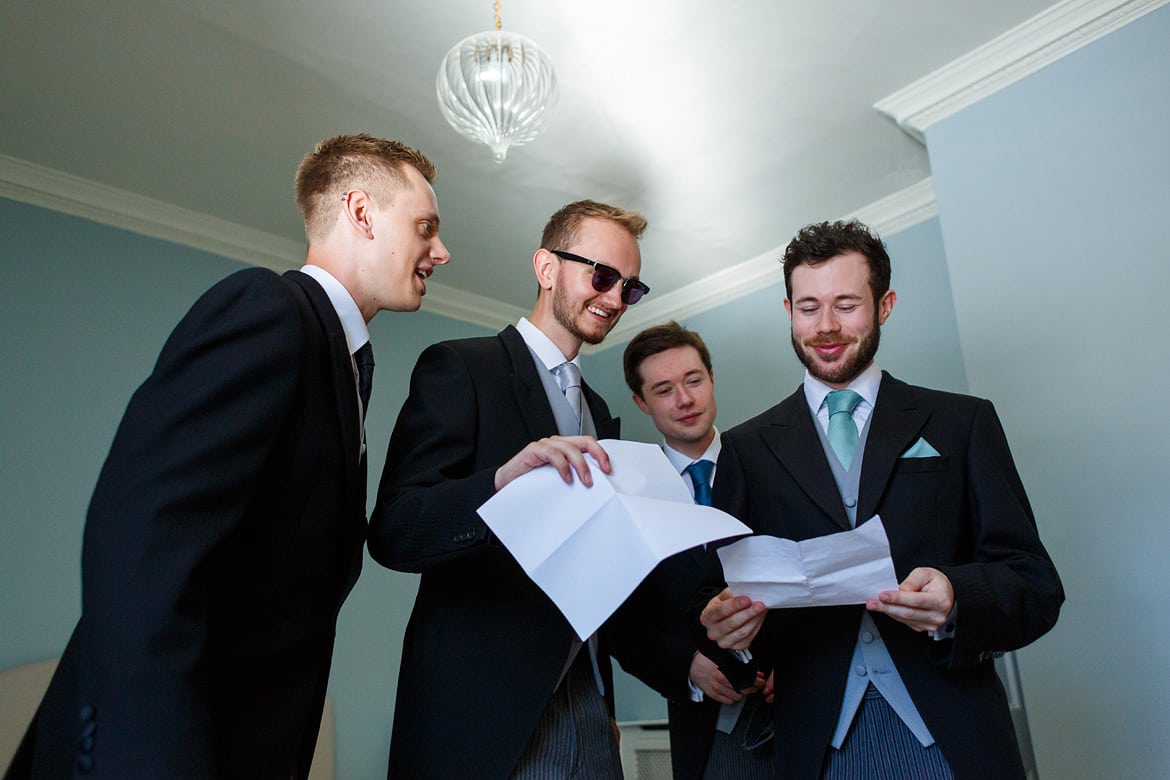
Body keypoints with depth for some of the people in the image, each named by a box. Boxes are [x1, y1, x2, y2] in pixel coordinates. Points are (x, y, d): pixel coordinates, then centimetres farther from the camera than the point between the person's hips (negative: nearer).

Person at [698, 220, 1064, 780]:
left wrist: (957, 602, -21)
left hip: (951, 734, 0)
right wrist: (726, 628, -19)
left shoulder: (963, 423, 3)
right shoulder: (746, 448, 4)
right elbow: (727, 592, 3)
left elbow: (1036, 586, -1)